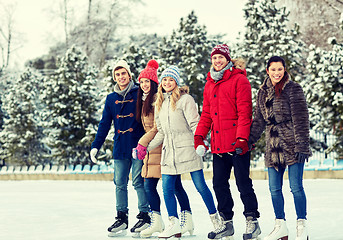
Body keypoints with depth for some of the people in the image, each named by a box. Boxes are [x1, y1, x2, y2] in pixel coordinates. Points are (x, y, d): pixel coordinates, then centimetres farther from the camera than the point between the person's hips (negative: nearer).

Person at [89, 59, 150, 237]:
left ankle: (145, 216, 5)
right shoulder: (111, 99, 12)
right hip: (120, 147, 4)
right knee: (120, 183, 4)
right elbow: (105, 124, 14)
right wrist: (96, 146, 8)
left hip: (138, 145, -4)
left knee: (139, 182, -4)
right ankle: (122, 218, 12)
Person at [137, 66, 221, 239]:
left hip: (187, 149, -6)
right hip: (169, 152, 6)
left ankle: (216, 220, 11)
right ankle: (174, 224, 6)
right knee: (167, 188, -1)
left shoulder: (185, 99, -4)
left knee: (200, 186, -1)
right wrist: (146, 148, 20)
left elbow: (195, 124, -9)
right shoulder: (159, 103, 16)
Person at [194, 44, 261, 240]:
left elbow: (244, 111, -11)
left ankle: (252, 221, 7)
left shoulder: (239, 80, -4)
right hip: (218, 144, 7)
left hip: (237, 143, -7)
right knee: (219, 183, 8)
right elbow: (206, 114, 20)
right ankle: (226, 223, 18)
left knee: (243, 183, -3)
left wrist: (241, 138, -19)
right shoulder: (210, 84, 17)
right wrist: (199, 135, 7)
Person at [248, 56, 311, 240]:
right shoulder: (263, 92, 13)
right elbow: (259, 121, 17)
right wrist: (247, 141, 9)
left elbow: (301, 119, -9)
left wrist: (302, 145, -15)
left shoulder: (293, 89, -4)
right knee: (274, 189, 6)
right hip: (273, 146, 6)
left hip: (292, 145, -6)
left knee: (296, 187, -4)